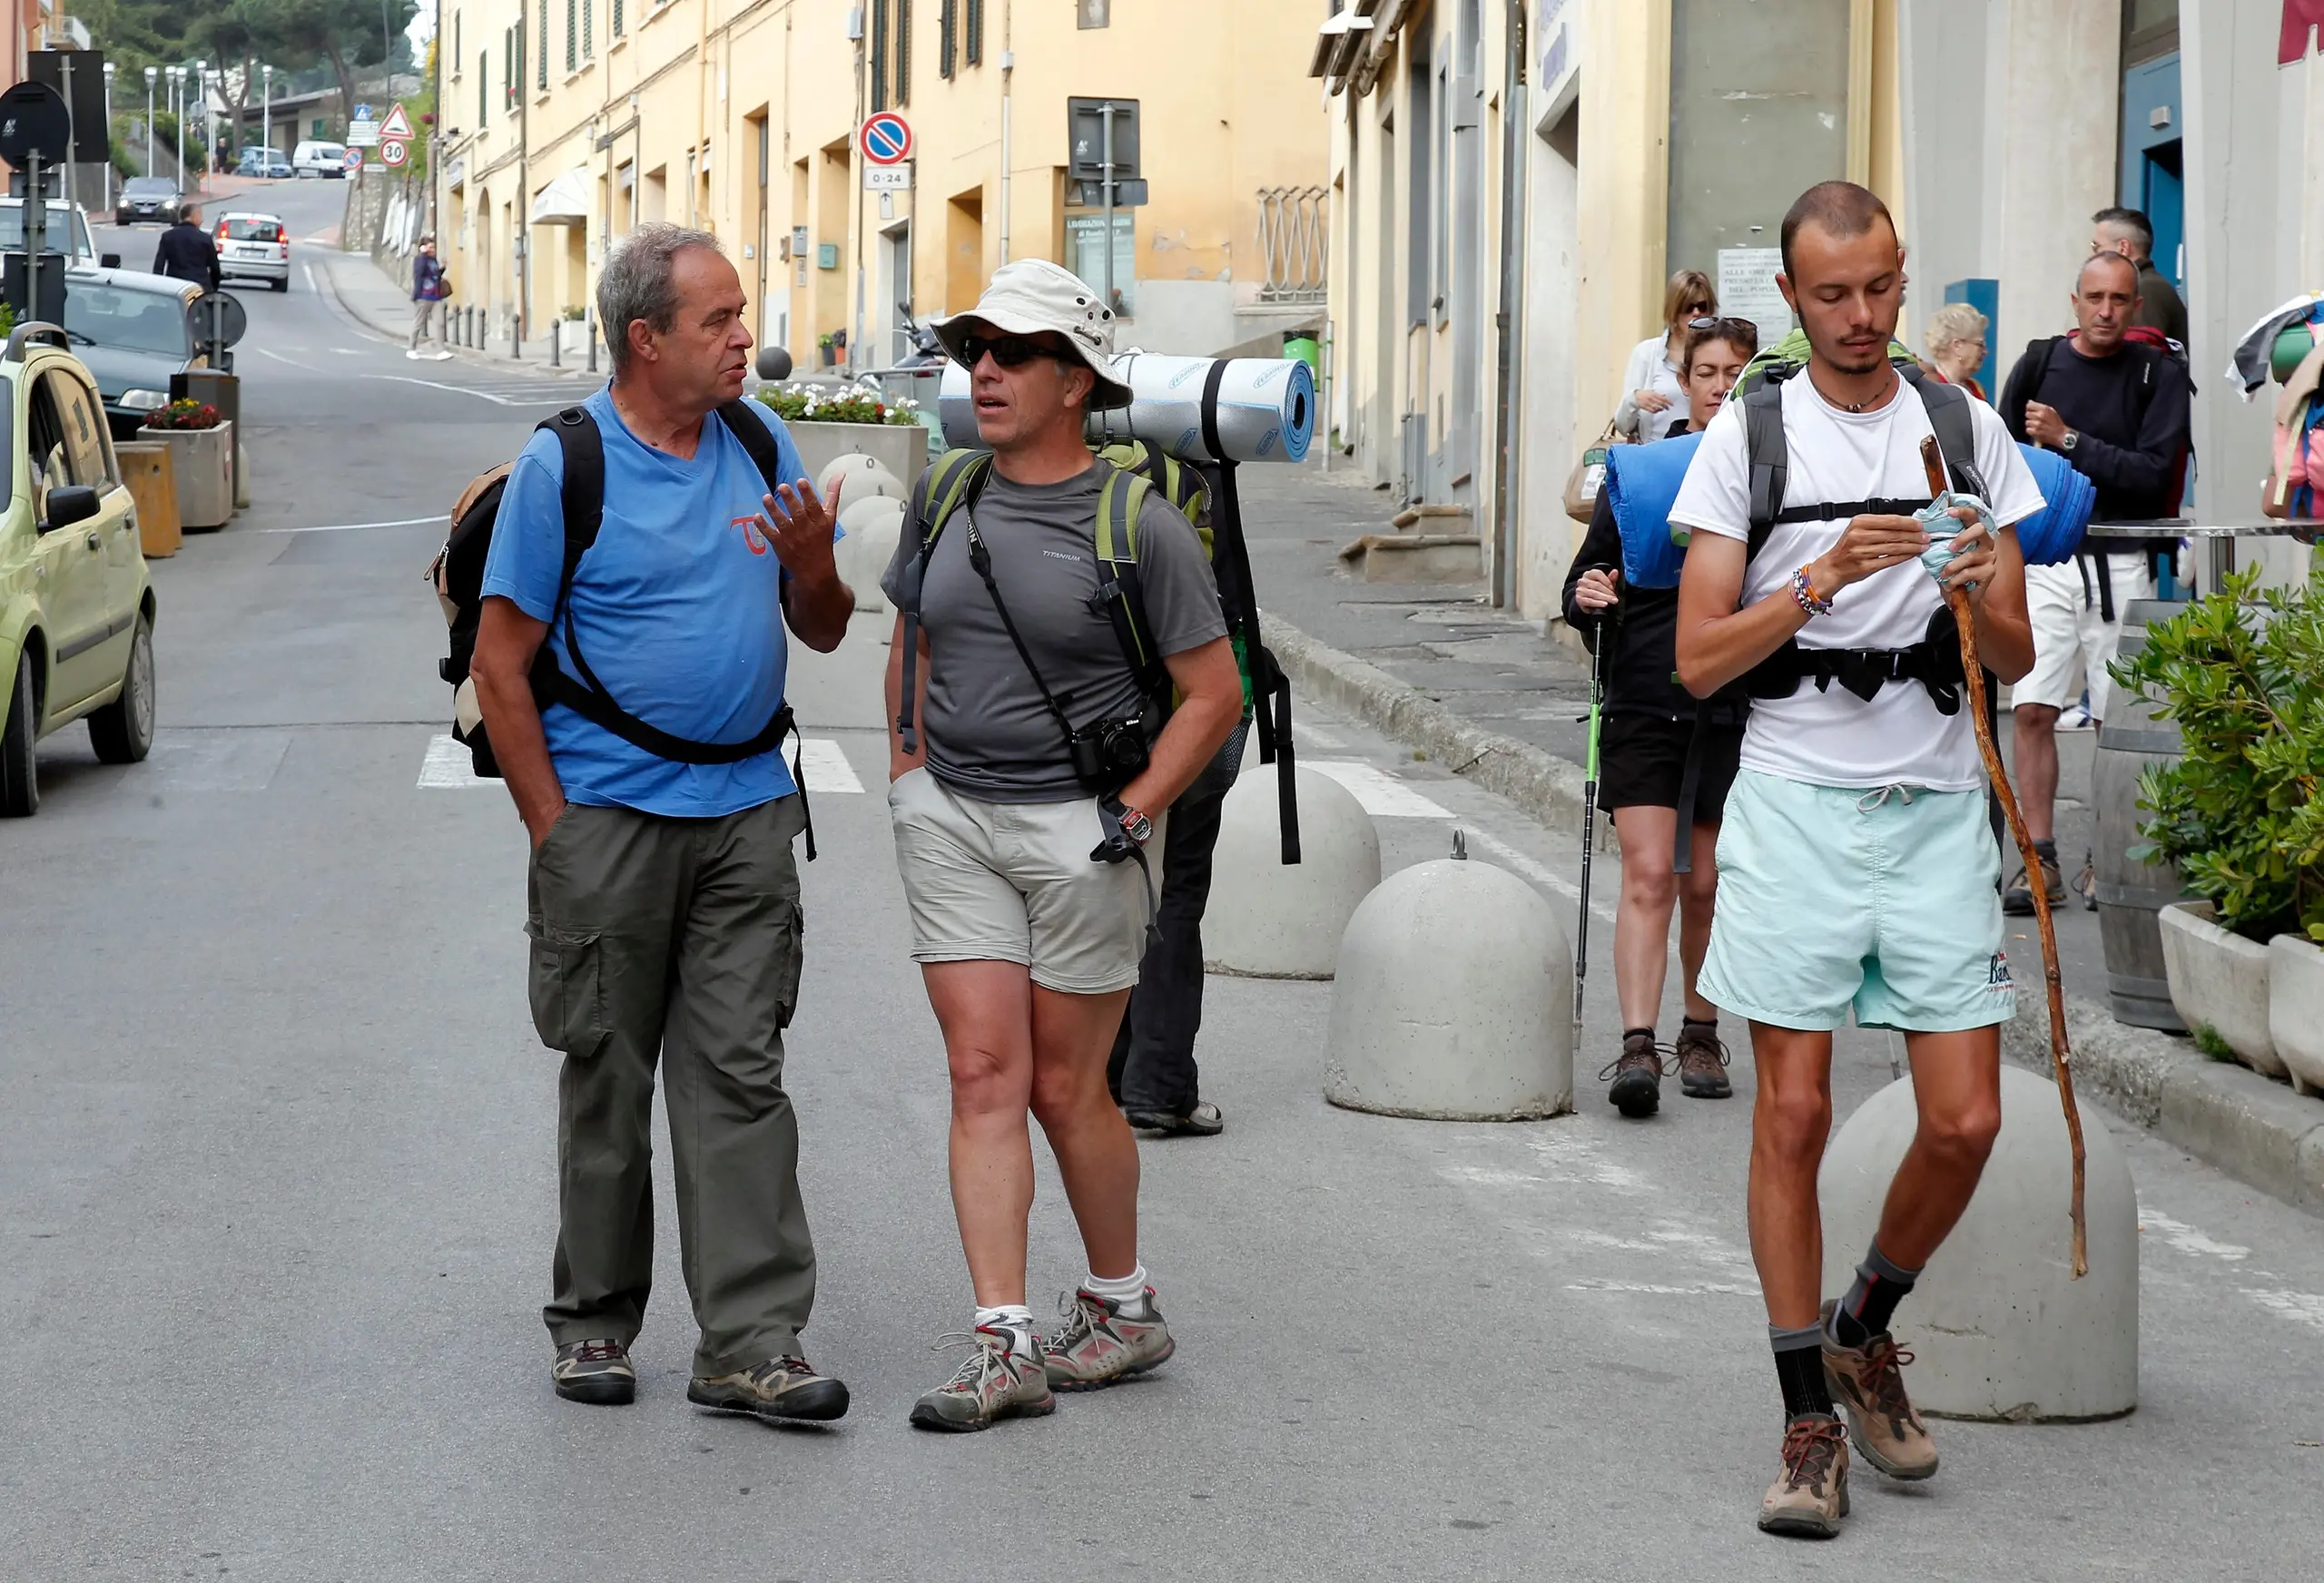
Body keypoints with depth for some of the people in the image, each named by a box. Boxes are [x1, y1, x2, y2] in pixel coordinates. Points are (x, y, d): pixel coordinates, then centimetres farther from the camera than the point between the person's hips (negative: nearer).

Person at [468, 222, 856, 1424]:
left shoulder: (761, 446, 8)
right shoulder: (563, 463, -7)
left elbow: (823, 633, 14)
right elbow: (500, 663, -6)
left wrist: (813, 564, -9)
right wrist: (552, 829, -8)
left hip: (745, 813, 3)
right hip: (608, 814, -3)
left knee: (738, 1073, -2)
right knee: (607, 1075, 6)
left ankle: (751, 1343, -3)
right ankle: (594, 1323, 20)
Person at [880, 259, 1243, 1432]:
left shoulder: (1137, 525, -8)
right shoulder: (944, 497, 7)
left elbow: (1214, 692, -5)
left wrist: (1131, 815, -9)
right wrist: (906, 770, 11)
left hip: (1078, 826, -4)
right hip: (950, 819, 4)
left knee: (1066, 1089, 4)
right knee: (984, 1074, -4)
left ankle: (1123, 1309, 25)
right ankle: (1003, 1345, -6)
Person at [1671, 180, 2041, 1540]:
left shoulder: (1967, 431, 9)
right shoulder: (1747, 435, 3)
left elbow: (2016, 660, 10)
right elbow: (1697, 660, -2)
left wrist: (1980, 598, -12)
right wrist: (1821, 579, -15)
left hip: (1938, 810, 2)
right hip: (1796, 803, -2)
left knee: (1966, 1123, -2)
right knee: (1794, 1116, -3)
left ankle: (1865, 1329, 25)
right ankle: (1811, 1422, 6)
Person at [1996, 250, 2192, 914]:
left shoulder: (2158, 374, -1)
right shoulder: (2039, 363, 6)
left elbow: (2155, 473, -11)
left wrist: (2069, 441, -15)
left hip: (2122, 564, -2)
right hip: (2046, 558, 2)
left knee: (2118, 719, -1)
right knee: (2032, 709, -5)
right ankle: (2040, 860, -1)